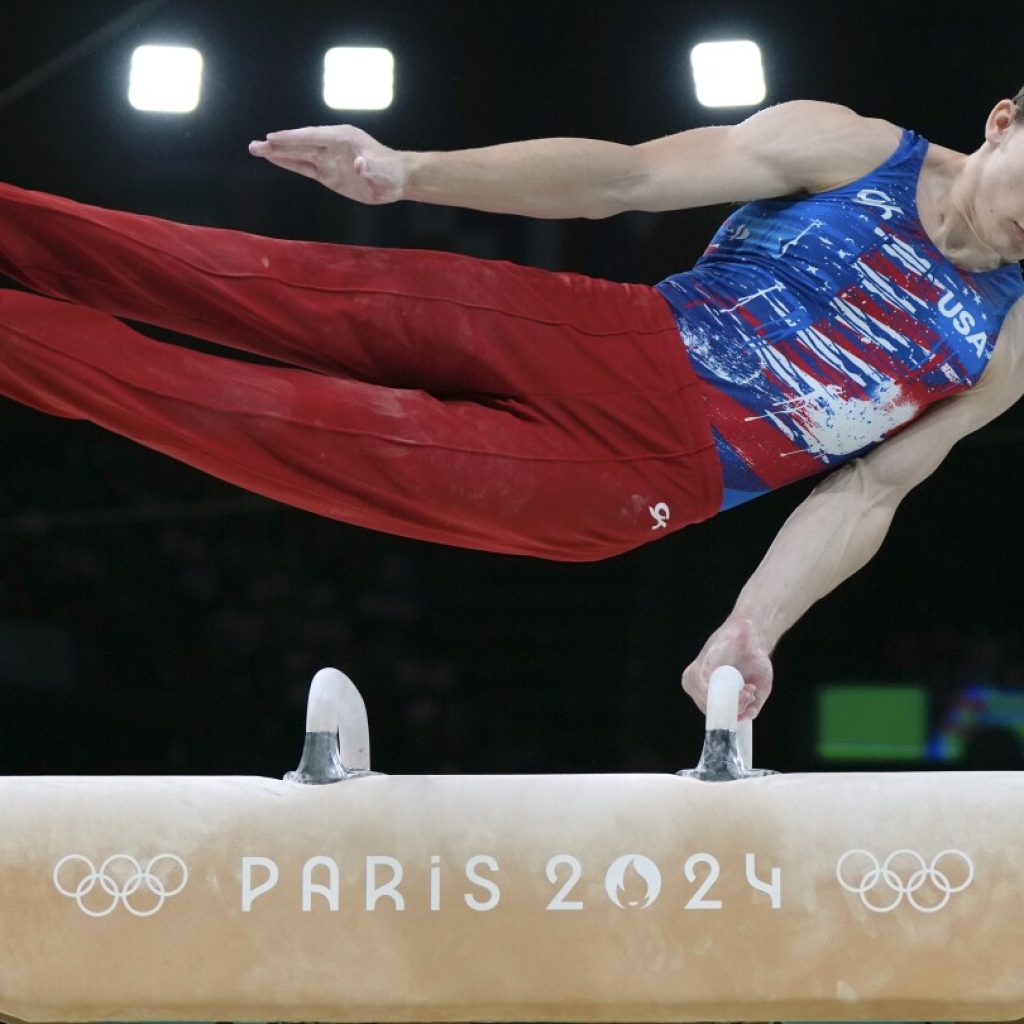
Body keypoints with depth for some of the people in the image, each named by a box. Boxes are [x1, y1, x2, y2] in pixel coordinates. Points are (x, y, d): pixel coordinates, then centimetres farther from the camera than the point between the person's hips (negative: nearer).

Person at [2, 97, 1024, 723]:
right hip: (614, 353, 1)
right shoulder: (851, 151, -2)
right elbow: (625, 172, -6)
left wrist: (752, 628, -7)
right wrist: (411, 172, -17)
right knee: (317, 295, -19)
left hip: (633, 490, -1)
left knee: (346, 443, -15)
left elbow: (866, 494, 7)